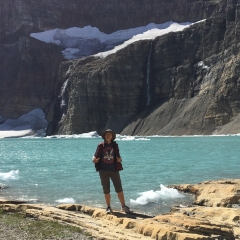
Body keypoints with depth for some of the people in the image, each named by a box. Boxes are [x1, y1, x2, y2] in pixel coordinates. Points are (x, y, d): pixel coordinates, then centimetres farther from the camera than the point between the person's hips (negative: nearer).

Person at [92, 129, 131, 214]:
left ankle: (124, 206, 7)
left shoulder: (115, 145, 5)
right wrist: (94, 159, -21)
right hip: (103, 170, 0)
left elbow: (118, 156, 7)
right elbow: (96, 155, 2)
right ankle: (108, 207, 18)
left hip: (114, 169, 0)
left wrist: (119, 159, -16)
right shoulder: (101, 146, 3)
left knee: (119, 189, -1)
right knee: (106, 190, 7)